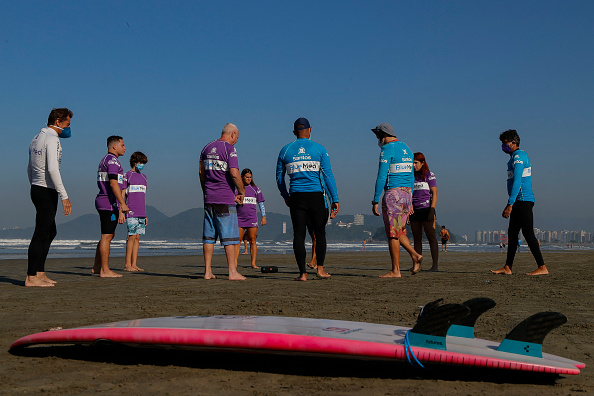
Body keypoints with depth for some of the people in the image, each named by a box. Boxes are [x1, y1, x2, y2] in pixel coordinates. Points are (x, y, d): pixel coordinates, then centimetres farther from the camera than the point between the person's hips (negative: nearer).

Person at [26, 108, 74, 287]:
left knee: (50, 232, 17)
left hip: (36, 189, 10)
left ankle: (39, 273, 18)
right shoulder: (52, 139, -13)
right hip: (47, 191, -10)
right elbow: (52, 169, -23)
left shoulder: (36, 139, 18)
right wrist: (64, 196, -24)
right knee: (41, 234, -7)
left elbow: (29, 169, 23)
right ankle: (31, 277, -5)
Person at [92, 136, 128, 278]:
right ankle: (105, 270, -6)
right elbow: (113, 183, -22)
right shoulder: (112, 160, -11)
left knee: (108, 236, 15)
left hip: (104, 203, 10)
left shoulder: (105, 160, 22)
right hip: (109, 203, -10)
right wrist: (123, 204, -26)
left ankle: (97, 267, 19)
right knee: (106, 236, -8)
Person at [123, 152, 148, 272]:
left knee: (137, 237, 5)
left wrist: (145, 214, 19)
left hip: (141, 213, 6)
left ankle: (134, 264, 8)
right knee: (132, 236, -8)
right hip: (131, 212, -6)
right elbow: (122, 194, -3)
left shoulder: (143, 177, 18)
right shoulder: (127, 175, -1)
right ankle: (127, 264, -4)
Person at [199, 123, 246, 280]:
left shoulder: (207, 148, 14)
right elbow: (234, 173, -18)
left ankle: (208, 271, 10)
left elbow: (201, 172, 17)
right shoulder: (229, 149, -9)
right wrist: (242, 192, -5)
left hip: (209, 198, 7)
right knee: (229, 236, -3)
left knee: (209, 236, 8)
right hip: (225, 198, -7)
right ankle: (232, 272, -3)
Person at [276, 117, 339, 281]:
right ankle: (320, 268, 11)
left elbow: (279, 178, 13)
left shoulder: (285, 150, 8)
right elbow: (328, 175, -4)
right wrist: (335, 200, -4)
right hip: (316, 196, -1)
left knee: (299, 235, 2)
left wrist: (286, 197, 26)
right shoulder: (319, 149, 2)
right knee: (320, 232, 13)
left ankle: (303, 273, -2)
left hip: (296, 197, 1)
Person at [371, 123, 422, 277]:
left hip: (393, 193, -9)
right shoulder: (406, 149, 17)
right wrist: (410, 201, 22)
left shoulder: (387, 150, -10)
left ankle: (395, 270, 1)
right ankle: (415, 255, 2)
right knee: (398, 230, 18)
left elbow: (381, 177, -16)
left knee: (392, 233, -3)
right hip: (407, 193, 9)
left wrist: (375, 201, -13)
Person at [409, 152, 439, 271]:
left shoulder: (429, 175, -2)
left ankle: (435, 264, -5)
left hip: (426, 209, -6)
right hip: (414, 211, 6)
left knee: (431, 237, -6)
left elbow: (434, 193, -6)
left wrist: (432, 210, -16)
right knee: (417, 238, 6)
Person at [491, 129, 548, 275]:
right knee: (512, 233, 10)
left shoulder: (518, 156, -10)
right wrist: (510, 205, 26)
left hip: (523, 200, -10)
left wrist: (510, 204, -22)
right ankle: (507, 267, 14)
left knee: (528, 233, -11)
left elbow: (517, 181, -19)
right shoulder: (517, 157, 22)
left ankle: (542, 267, -10)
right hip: (519, 202, 10)